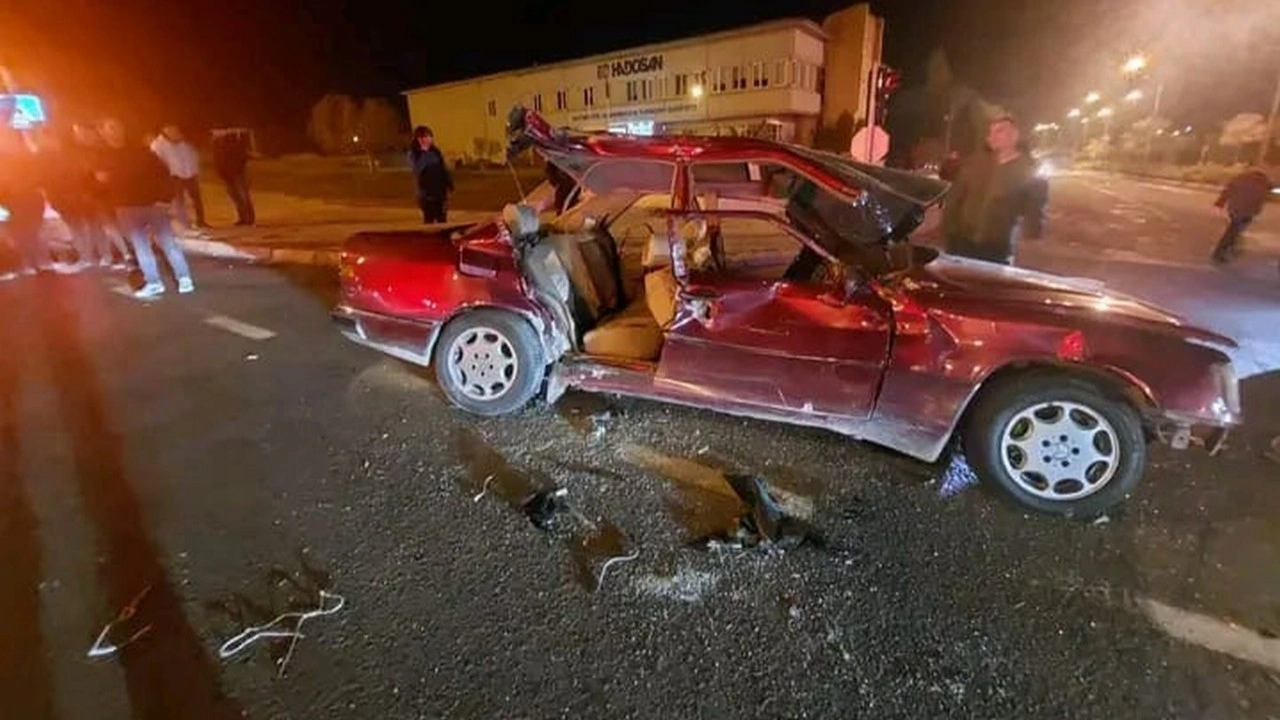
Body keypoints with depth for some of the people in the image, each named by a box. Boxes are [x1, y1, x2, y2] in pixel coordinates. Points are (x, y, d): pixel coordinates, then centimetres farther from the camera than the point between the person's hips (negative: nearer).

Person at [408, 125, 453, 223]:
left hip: (440, 190, 4)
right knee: (429, 219, 0)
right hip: (426, 192, -3)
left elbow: (444, 169, 10)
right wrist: (424, 152, -19)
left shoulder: (436, 151, 7)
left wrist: (450, 185, 4)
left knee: (442, 219, 8)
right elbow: (418, 168, -21)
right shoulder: (413, 154, -4)